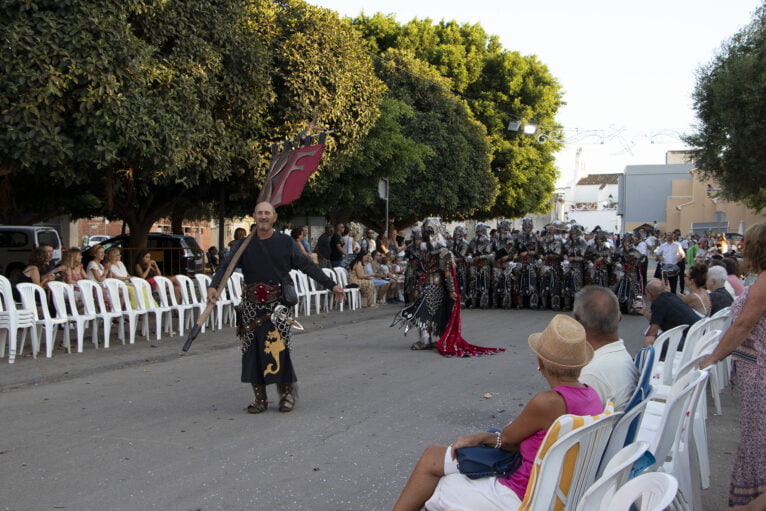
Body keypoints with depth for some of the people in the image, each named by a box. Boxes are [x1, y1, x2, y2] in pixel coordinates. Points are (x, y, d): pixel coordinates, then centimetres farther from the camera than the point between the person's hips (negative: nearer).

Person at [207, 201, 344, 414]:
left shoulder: (285, 242, 4)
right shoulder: (245, 245, 6)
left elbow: (308, 266, 6)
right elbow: (226, 267, -2)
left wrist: (331, 285, 2)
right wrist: (213, 286, -21)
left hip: (278, 304, -2)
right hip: (251, 306, 2)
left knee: (279, 349, -7)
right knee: (252, 351, 3)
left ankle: (287, 392, 12)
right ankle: (260, 398, 15)